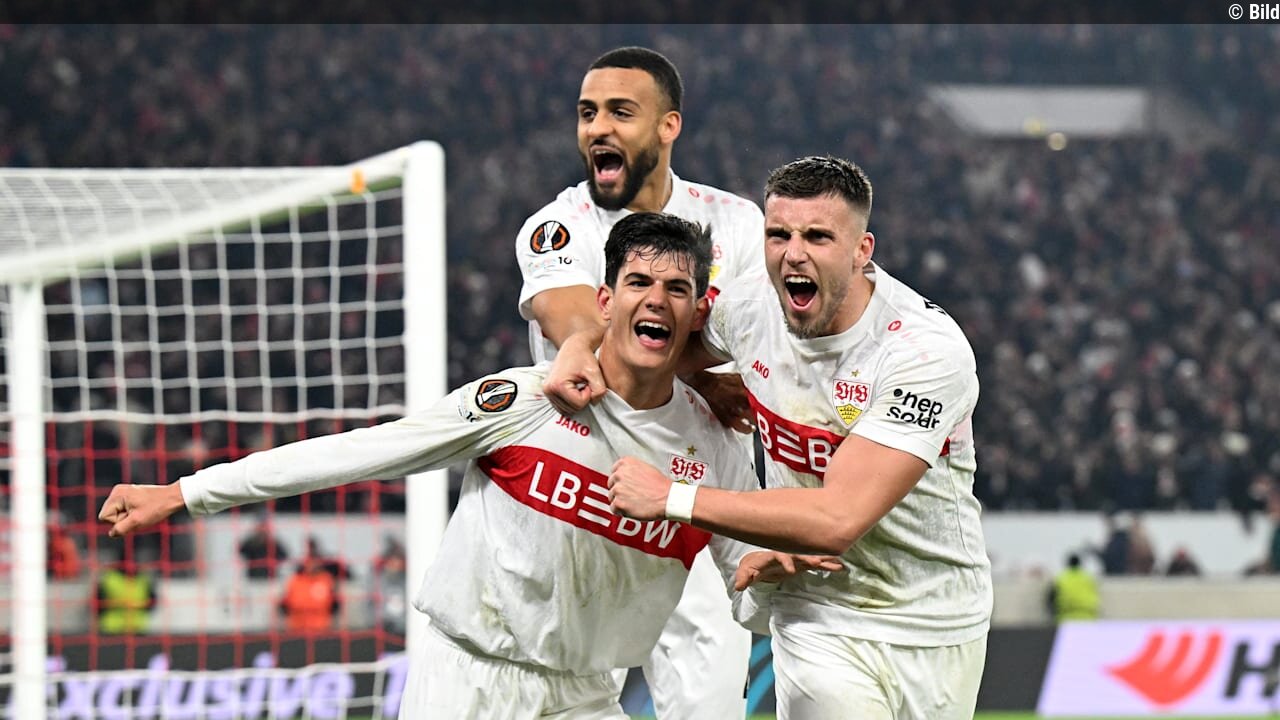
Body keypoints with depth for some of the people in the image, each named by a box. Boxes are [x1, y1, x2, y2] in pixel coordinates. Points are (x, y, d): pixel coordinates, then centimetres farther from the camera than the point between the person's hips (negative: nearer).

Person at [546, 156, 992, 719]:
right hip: (824, 625, 2)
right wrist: (579, 345, -7)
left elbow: (836, 520, -32)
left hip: (939, 630, -2)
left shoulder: (929, 350, -25)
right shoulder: (751, 309, -7)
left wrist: (672, 498, -27)